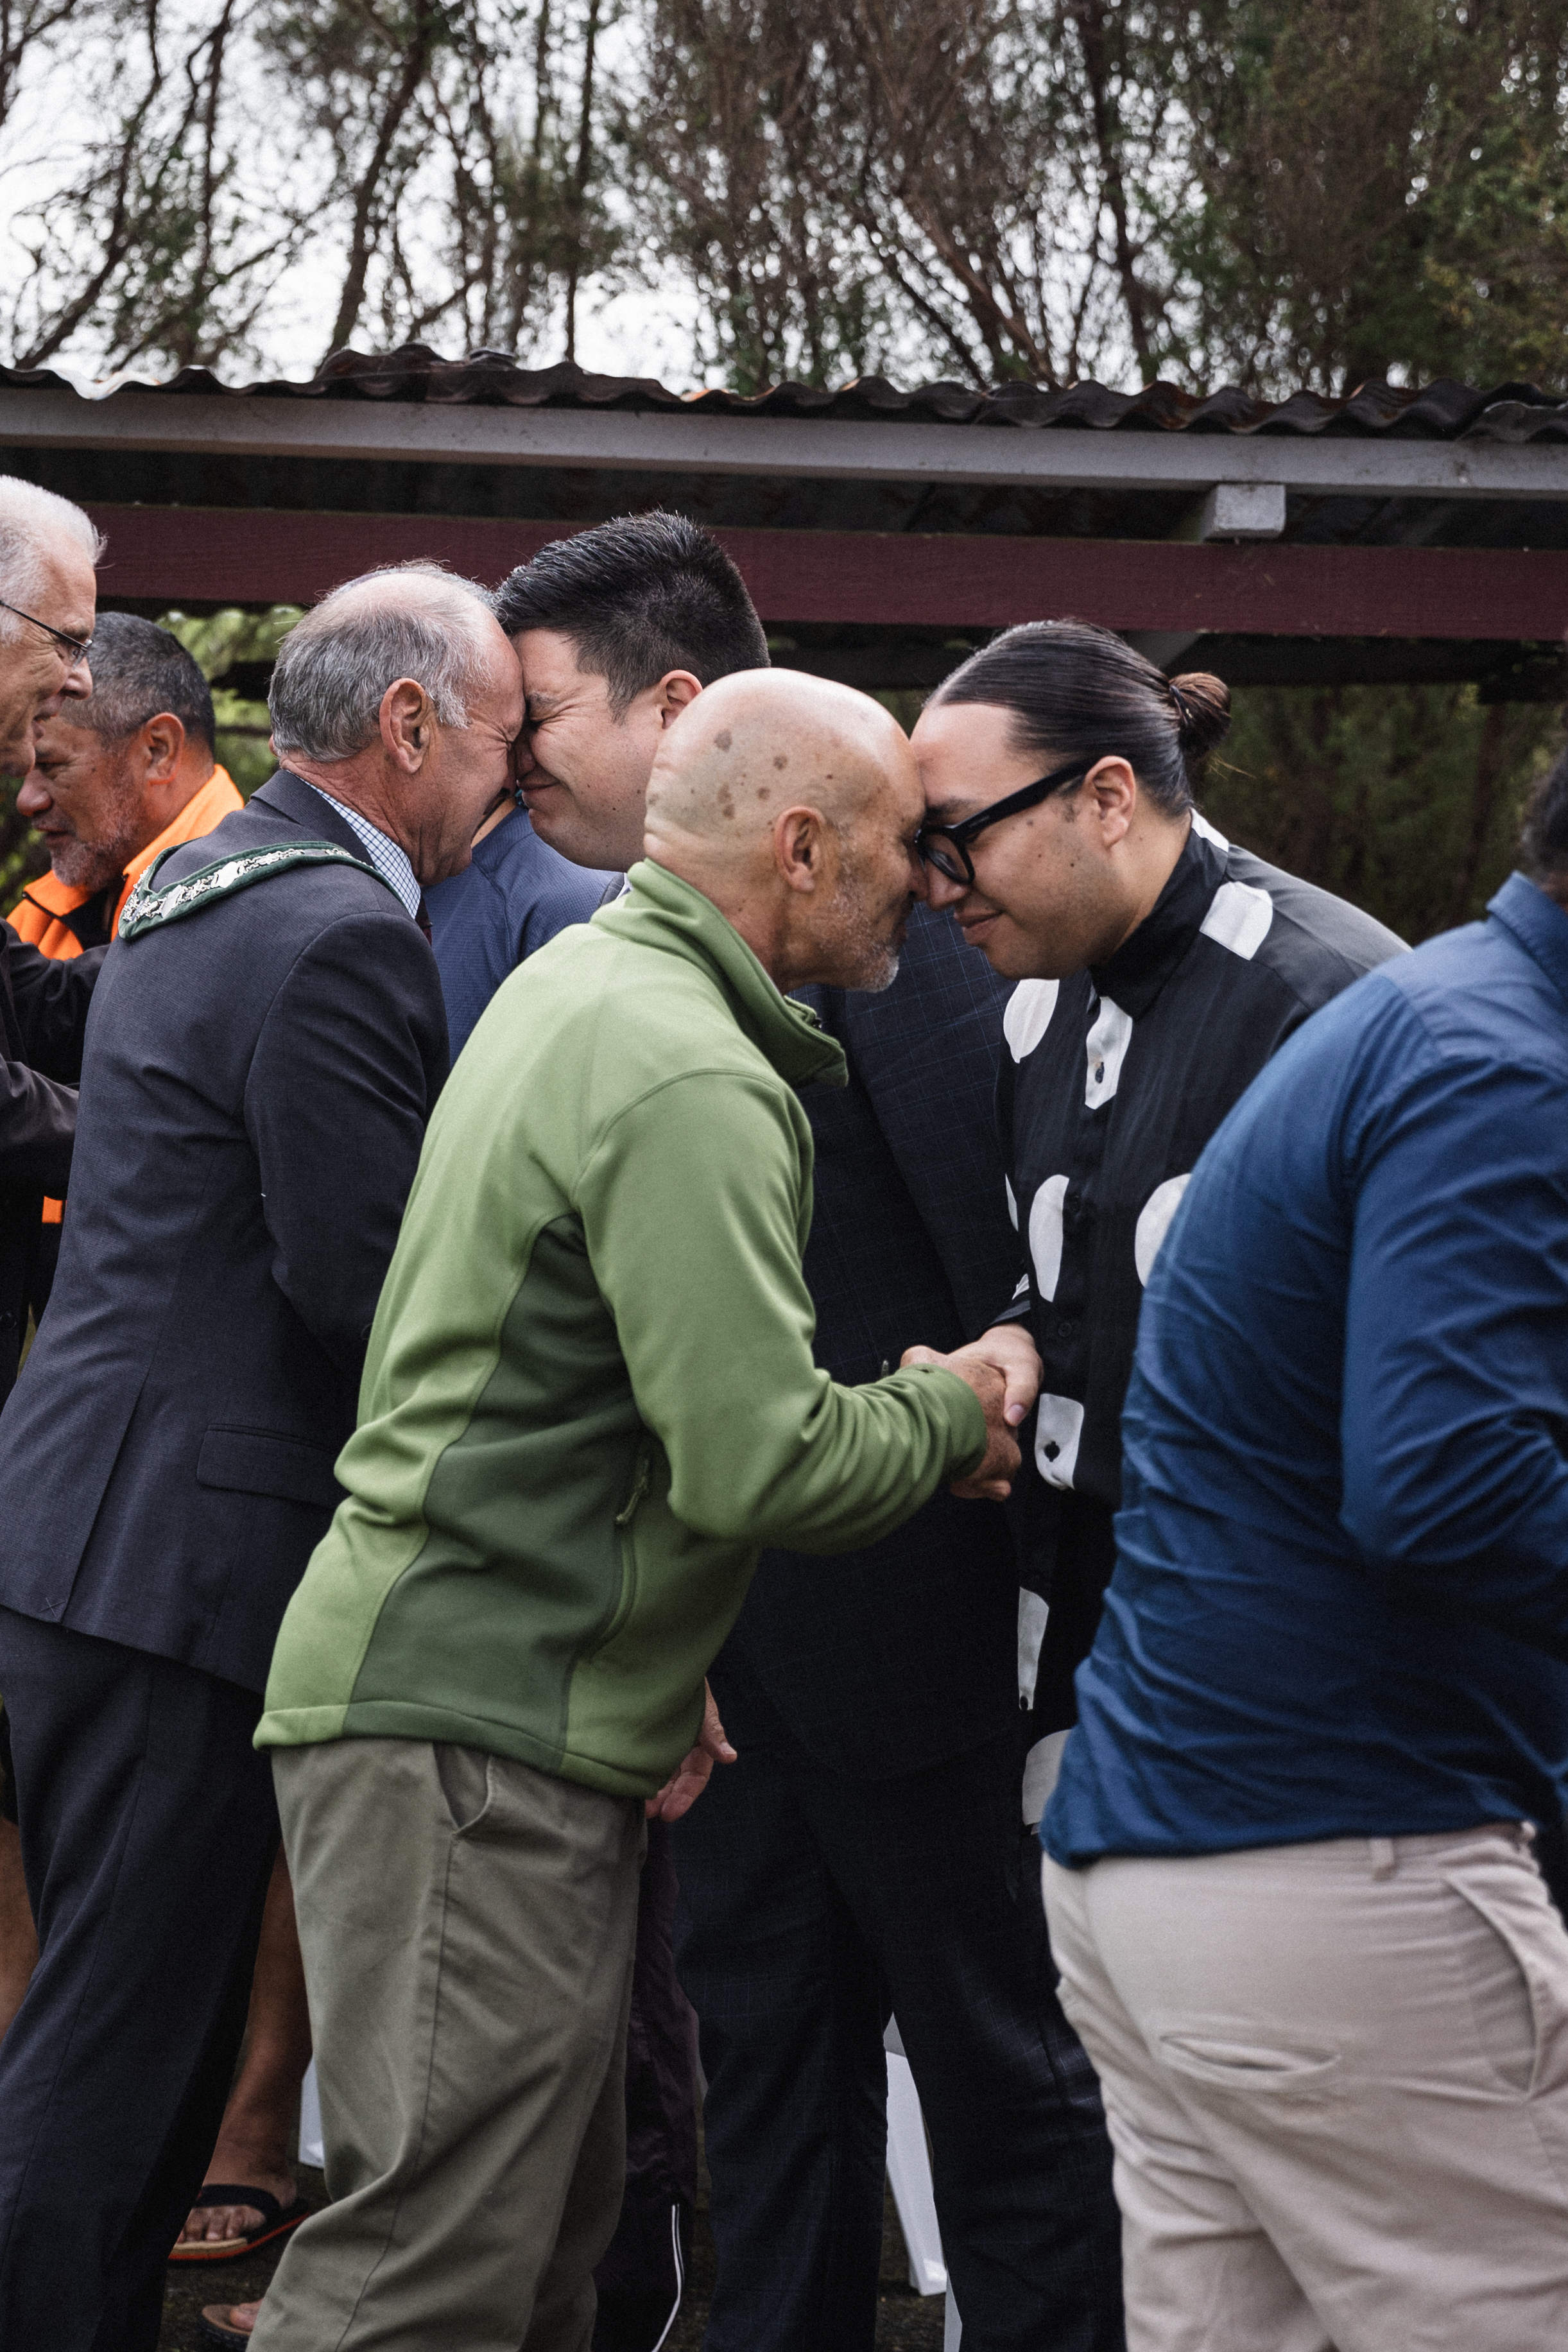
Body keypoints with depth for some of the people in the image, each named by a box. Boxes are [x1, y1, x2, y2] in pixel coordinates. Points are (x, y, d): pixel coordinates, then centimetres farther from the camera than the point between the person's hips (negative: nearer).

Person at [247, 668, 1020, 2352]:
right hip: (479, 1729, -11)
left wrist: (649, 1664, 22)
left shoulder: (572, 979, 17)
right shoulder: (689, 1079, -17)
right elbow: (759, 1457, -22)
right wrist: (950, 1415, -3)